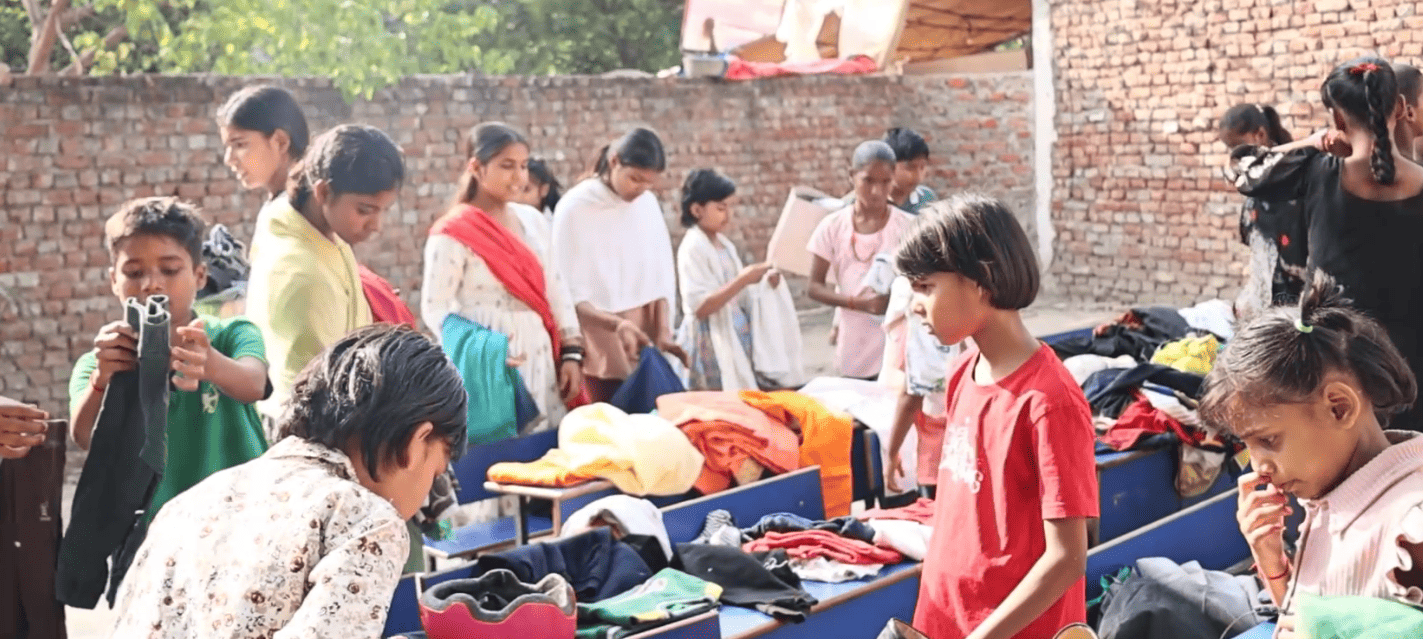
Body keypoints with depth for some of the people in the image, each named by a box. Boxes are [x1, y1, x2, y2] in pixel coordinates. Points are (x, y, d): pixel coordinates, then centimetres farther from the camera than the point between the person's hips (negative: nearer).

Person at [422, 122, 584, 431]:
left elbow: (555, 287, 12)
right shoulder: (454, 234, -10)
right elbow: (435, 310, -13)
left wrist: (571, 352, 6)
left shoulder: (533, 220, 9)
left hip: (541, 357, 6)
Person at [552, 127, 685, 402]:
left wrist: (663, 332, -6)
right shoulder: (575, 208, -9)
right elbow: (567, 292, -11)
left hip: (643, 348, 4)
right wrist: (616, 324, -24)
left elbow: (662, 275, 6)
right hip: (598, 350, -4)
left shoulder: (648, 204, 5)